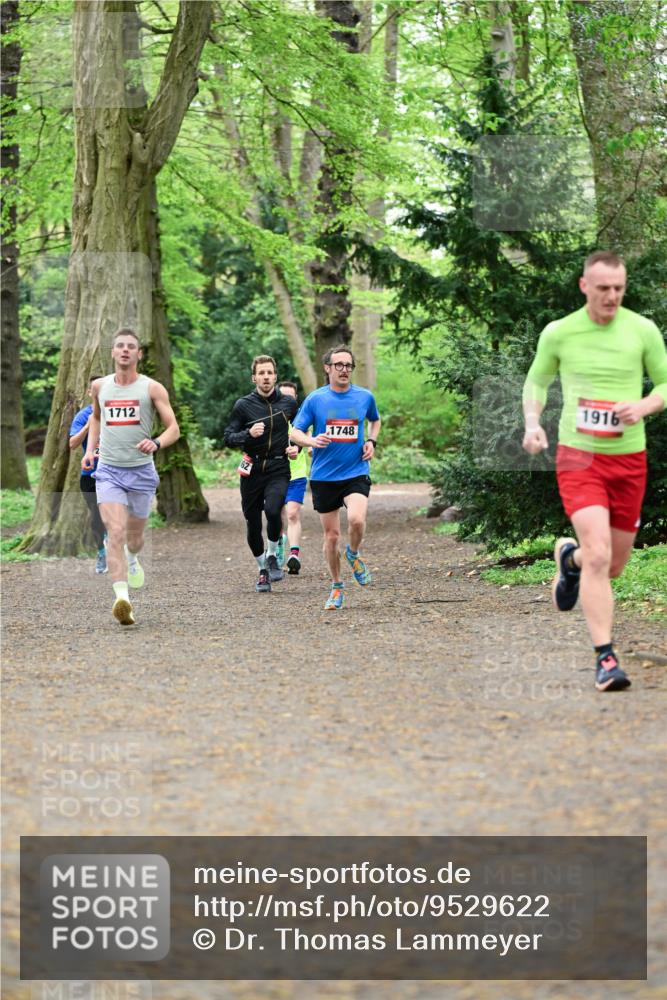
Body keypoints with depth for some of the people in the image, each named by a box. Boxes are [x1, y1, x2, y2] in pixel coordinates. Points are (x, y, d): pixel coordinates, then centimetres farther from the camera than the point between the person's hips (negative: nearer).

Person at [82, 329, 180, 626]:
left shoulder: (152, 388, -3)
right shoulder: (100, 386, 6)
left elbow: (174, 428, -5)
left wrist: (156, 443, -25)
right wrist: (90, 449, 13)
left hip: (141, 470, 0)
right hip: (108, 470, 0)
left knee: (134, 538, 14)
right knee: (115, 533, -18)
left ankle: (132, 559, 51)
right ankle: (122, 598, -27)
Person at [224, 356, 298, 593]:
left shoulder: (288, 403, 5)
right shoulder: (243, 405, 0)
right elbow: (228, 437, 1)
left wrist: (296, 447, 3)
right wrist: (248, 434, -18)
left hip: (278, 469, -1)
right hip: (252, 471, 1)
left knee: (273, 509, -26)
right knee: (252, 524, 4)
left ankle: (273, 555, -1)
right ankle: (263, 570, 25)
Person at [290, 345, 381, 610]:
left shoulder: (365, 397, 3)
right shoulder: (315, 399, -2)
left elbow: (375, 420, 24)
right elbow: (295, 433, 0)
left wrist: (371, 442, 5)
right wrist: (312, 441, -22)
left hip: (356, 473, 0)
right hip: (323, 476, 0)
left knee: (357, 520, -26)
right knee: (331, 535, 5)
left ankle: (353, 555, 7)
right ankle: (337, 588, 24)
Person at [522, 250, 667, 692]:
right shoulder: (558, 333, -3)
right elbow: (536, 382, 13)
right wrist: (532, 423, -5)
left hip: (629, 458, 2)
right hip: (578, 456, -2)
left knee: (614, 565, 11)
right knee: (598, 555, -19)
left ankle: (570, 556, 47)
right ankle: (606, 658, -12)